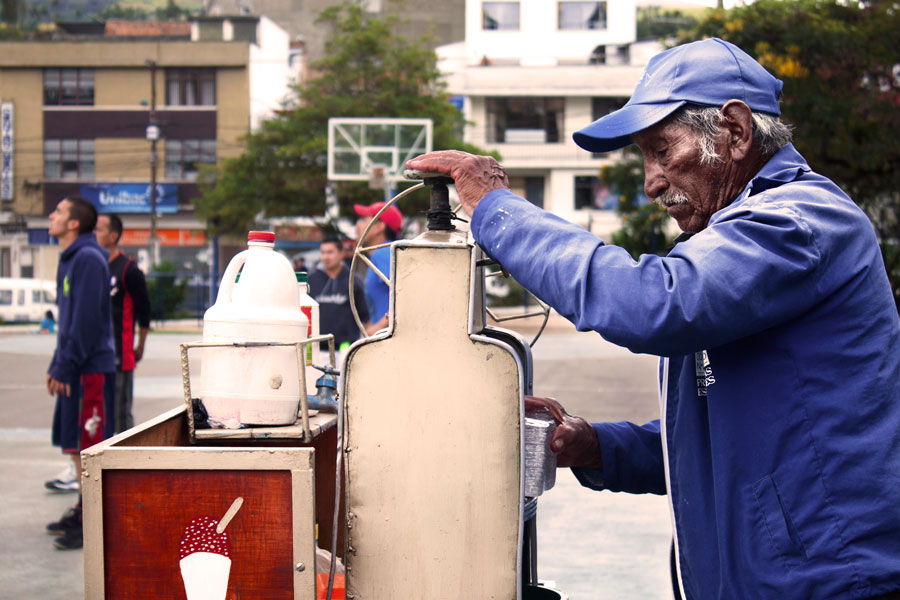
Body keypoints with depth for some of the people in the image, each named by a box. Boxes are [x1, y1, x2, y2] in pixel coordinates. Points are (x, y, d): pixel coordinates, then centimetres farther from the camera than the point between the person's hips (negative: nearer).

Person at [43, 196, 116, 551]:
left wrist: (65, 368, -18)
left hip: (89, 367, -10)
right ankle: (83, 512, 22)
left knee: (86, 445, -7)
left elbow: (85, 320, -19)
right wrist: (56, 367, 19)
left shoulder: (88, 259, -14)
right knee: (75, 445, 14)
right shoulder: (69, 260, 17)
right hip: (74, 368, 10)